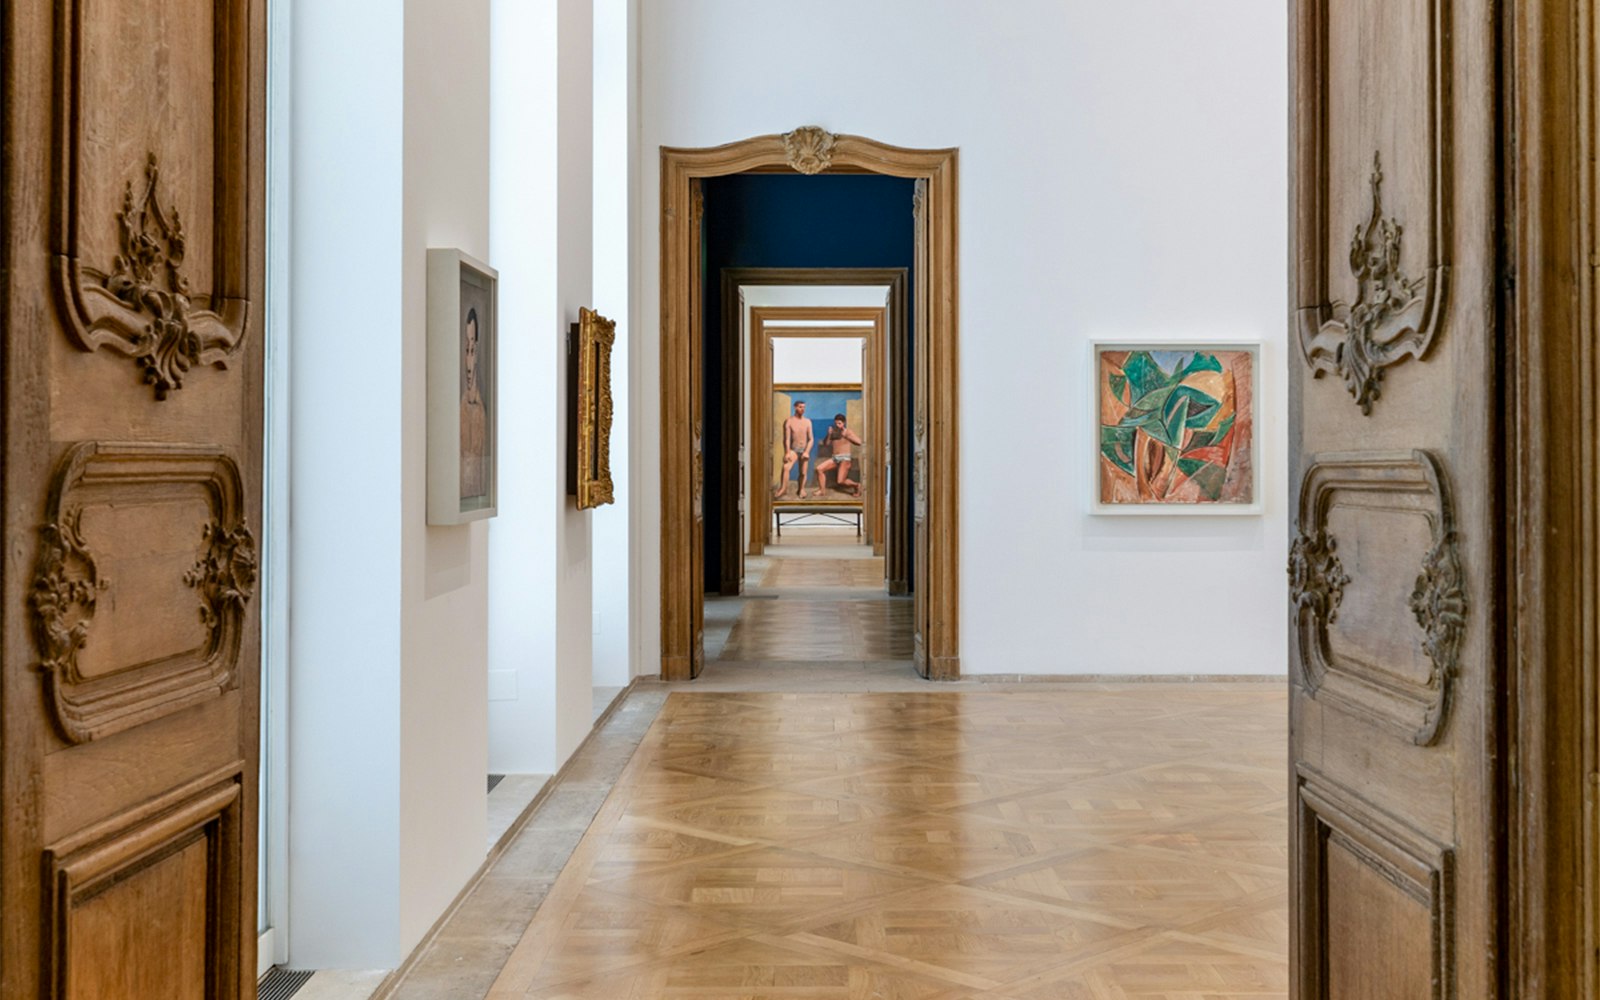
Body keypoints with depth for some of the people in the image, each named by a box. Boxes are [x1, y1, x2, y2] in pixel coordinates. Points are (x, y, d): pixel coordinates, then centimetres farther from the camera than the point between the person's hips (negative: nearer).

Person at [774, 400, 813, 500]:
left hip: (804, 450, 2)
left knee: (803, 473, 4)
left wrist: (807, 452, -12)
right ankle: (783, 488, -21)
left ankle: (801, 490, 25)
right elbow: (787, 439, -10)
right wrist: (787, 453, -21)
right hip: (793, 449, -2)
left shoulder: (807, 422, 2)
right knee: (786, 467, -26)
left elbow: (810, 439, 1)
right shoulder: (789, 422, -5)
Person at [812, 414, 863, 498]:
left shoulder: (848, 431, -3)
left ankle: (856, 485, 14)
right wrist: (829, 435, -6)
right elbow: (825, 444, 9)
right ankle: (822, 490, 0)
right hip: (834, 458, 6)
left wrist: (846, 435, -17)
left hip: (845, 458, -6)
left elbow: (859, 441, -15)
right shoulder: (833, 432, 10)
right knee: (819, 468, -10)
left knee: (840, 481, -14)